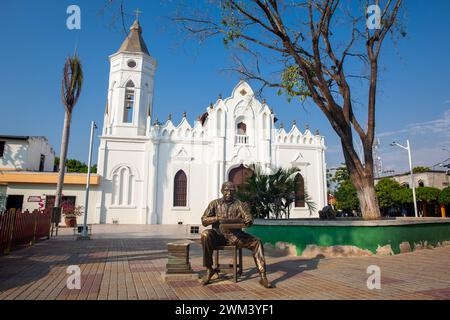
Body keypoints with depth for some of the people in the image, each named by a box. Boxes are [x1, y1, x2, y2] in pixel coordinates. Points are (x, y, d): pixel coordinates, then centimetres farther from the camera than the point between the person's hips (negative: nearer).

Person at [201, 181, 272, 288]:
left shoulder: (240, 205, 7)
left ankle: (263, 276, -20)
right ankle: (209, 269, -20)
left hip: (236, 235, 1)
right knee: (205, 234, -32)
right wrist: (217, 218, -20)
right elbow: (204, 221, -1)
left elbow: (249, 221, -2)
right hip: (219, 234, -1)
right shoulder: (215, 203, 7)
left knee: (256, 242, -21)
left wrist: (240, 221, -26)